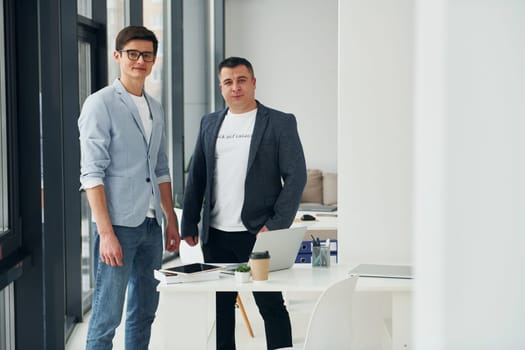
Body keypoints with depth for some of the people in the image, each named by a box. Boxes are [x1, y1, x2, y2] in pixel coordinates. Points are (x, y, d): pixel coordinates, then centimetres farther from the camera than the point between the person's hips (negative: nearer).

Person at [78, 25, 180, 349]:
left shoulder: (156, 109, 14)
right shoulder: (100, 104, -8)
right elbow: (92, 173, -13)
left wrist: (171, 221, 15)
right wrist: (106, 233, -19)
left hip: (151, 225, 7)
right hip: (119, 225, -7)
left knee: (144, 313, 14)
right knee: (107, 317, -4)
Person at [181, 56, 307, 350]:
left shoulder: (280, 123, -1)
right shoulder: (210, 124, 12)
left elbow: (296, 177, -5)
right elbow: (196, 177, 14)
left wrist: (276, 226, -12)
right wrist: (189, 224, 7)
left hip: (258, 234, -4)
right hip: (216, 236, 4)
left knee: (271, 306, 2)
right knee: (220, 308, 10)